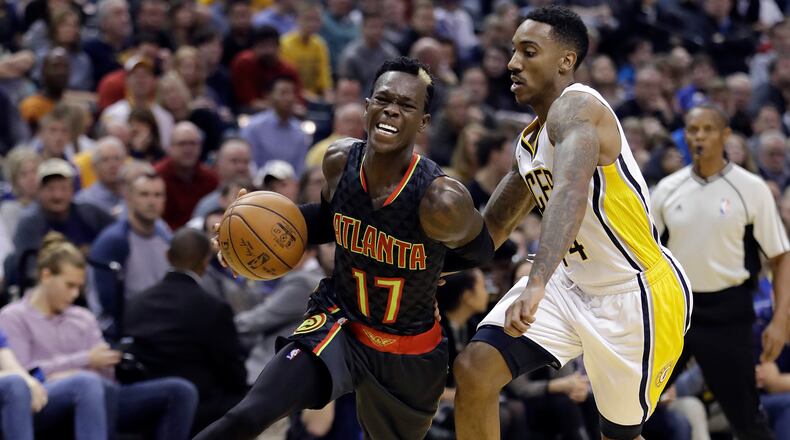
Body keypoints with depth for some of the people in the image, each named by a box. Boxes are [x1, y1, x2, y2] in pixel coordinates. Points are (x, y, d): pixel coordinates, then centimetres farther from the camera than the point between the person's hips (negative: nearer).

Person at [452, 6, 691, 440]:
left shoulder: (577, 107, -21)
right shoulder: (530, 140, 9)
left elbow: (571, 193, -41)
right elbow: (493, 226, 23)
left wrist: (537, 283, -55)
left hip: (635, 295, -8)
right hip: (572, 285, 8)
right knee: (473, 369, -13)